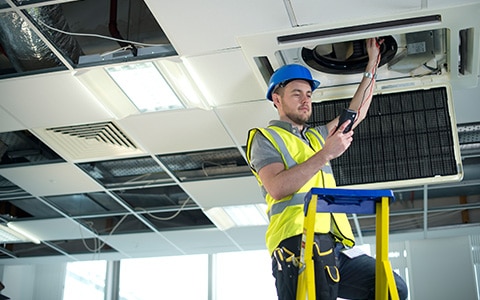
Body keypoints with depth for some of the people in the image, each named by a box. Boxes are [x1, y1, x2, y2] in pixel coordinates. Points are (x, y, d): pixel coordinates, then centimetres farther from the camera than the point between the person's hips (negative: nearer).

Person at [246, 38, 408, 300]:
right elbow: (277, 188, -10)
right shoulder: (266, 138, 8)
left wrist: (372, 63, 34)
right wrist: (326, 154, -11)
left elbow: (357, 113, 34)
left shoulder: (317, 136, 32)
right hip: (298, 244, -7)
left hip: (334, 246, 7)